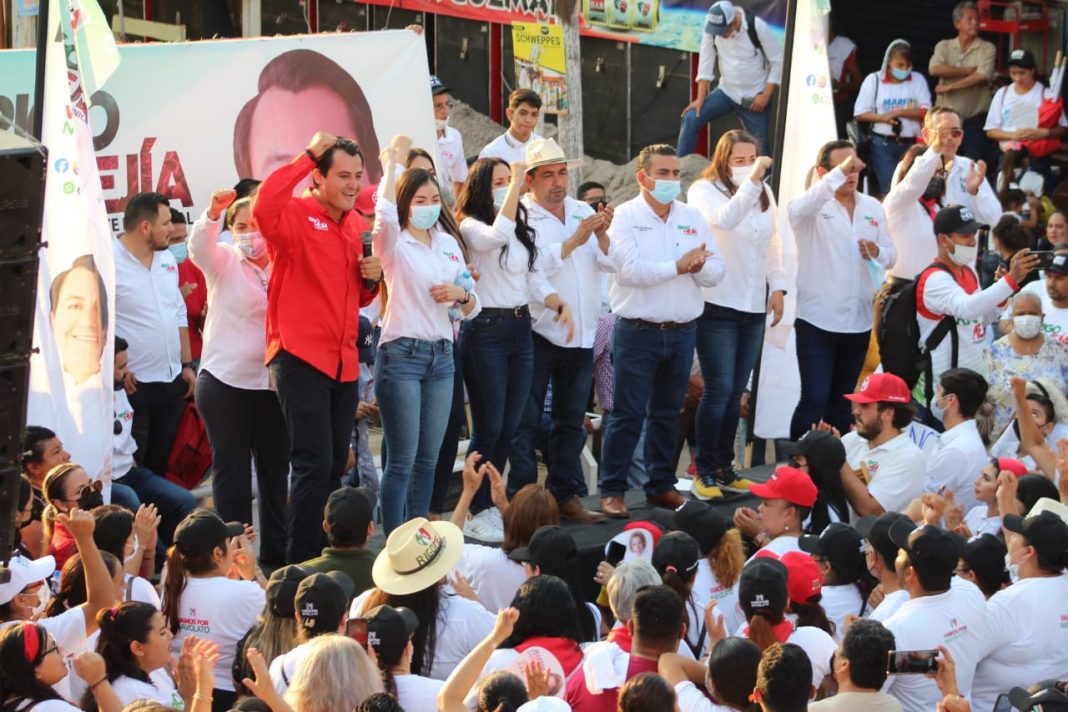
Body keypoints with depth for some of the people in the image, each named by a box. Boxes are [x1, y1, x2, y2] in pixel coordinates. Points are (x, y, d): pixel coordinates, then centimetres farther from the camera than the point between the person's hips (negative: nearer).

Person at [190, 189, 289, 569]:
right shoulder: (224, 262, 0)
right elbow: (199, 246, -20)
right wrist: (212, 213, -40)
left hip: (273, 382, 2)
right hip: (225, 381, -2)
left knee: (275, 468, 8)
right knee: (230, 468, 1)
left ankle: (276, 552, 17)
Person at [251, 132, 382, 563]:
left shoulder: (357, 226, 15)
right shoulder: (295, 215, -8)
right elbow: (263, 207, -34)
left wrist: (372, 278, 3)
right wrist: (307, 156, -24)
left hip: (343, 361, 8)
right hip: (301, 358, -8)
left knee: (334, 467, 12)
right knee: (314, 465, -12)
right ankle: (301, 566, -6)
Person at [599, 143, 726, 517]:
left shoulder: (693, 218, 11)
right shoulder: (626, 217, -5)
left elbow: (716, 272, 5)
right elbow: (630, 270, -19)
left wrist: (700, 266, -17)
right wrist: (679, 266, -15)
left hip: (682, 331, 5)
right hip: (638, 331, -5)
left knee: (668, 413, 13)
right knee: (628, 414, -3)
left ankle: (661, 485, 21)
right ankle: (612, 490, 2)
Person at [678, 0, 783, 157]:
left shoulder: (757, 27, -21)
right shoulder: (712, 26, -12)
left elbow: (778, 61, -13)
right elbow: (706, 62, -8)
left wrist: (765, 96, -15)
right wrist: (700, 99, -12)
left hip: (754, 98, -3)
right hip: (726, 92, 3)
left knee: (760, 146, 1)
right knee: (691, 118, -14)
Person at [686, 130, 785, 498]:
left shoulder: (764, 193, 12)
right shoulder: (704, 190, -6)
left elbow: (774, 243, 19)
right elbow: (724, 219, -27)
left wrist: (777, 286, 11)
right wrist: (751, 180, -33)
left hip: (754, 306, 6)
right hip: (717, 305, -6)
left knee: (736, 392, 10)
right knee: (719, 389, -8)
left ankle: (724, 467, 17)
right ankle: (705, 471, -2)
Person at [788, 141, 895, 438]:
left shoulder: (873, 208, 8)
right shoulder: (814, 206, -7)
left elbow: (891, 255, 11)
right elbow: (798, 210, -32)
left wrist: (877, 253, -13)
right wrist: (838, 174, -40)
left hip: (859, 321, 5)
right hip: (817, 321, -5)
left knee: (841, 401, 14)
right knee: (814, 400, -11)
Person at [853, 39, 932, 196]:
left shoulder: (918, 80, 9)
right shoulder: (873, 80, 6)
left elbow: (926, 112, 0)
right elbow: (860, 114, 3)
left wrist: (898, 112, -12)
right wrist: (882, 117, -14)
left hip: (910, 144, 1)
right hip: (883, 143, -1)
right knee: (889, 190, -7)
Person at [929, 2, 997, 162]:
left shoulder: (987, 48, 1)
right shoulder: (944, 46, 7)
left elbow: (982, 76, -14)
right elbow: (935, 69, -13)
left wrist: (950, 87, -11)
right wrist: (969, 70, -12)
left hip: (975, 121, -2)